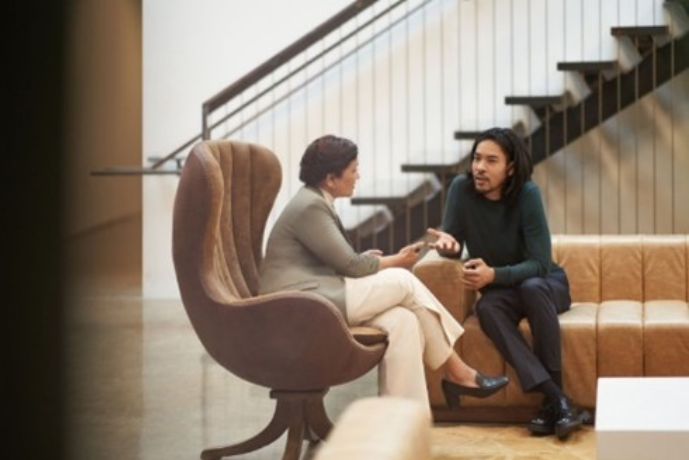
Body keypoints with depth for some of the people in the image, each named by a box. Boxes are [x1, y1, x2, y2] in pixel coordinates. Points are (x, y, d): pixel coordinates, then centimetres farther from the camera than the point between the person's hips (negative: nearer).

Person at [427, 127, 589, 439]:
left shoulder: (527, 194, -22)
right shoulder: (461, 188, -13)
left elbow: (539, 264, -22)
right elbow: (453, 246, -6)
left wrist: (493, 275, -39)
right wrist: (448, 243, -31)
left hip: (545, 283, -2)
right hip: (501, 289, 2)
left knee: (532, 288, -37)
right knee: (486, 308, -33)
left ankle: (552, 398, -32)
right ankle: (557, 400, -40)